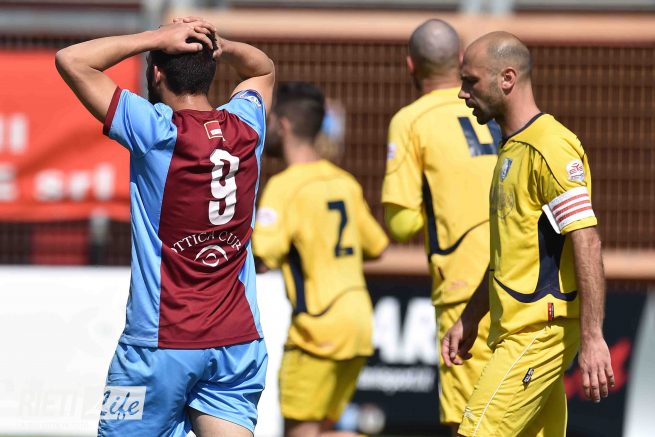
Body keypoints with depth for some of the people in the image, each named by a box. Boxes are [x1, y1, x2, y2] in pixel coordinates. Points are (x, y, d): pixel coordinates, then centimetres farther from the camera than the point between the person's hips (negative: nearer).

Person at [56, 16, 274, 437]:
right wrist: (218, 46, 8)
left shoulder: (156, 130, -11)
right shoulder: (245, 126, 4)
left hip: (162, 343, -5)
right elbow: (263, 68, 28)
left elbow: (71, 60, -10)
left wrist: (158, 38, -5)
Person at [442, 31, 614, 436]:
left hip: (540, 334, -10)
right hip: (518, 331, 10)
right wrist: (469, 320, 27)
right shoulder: (512, 149, 18)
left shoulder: (551, 148, -13)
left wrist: (592, 338, -23)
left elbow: (587, 244, -19)